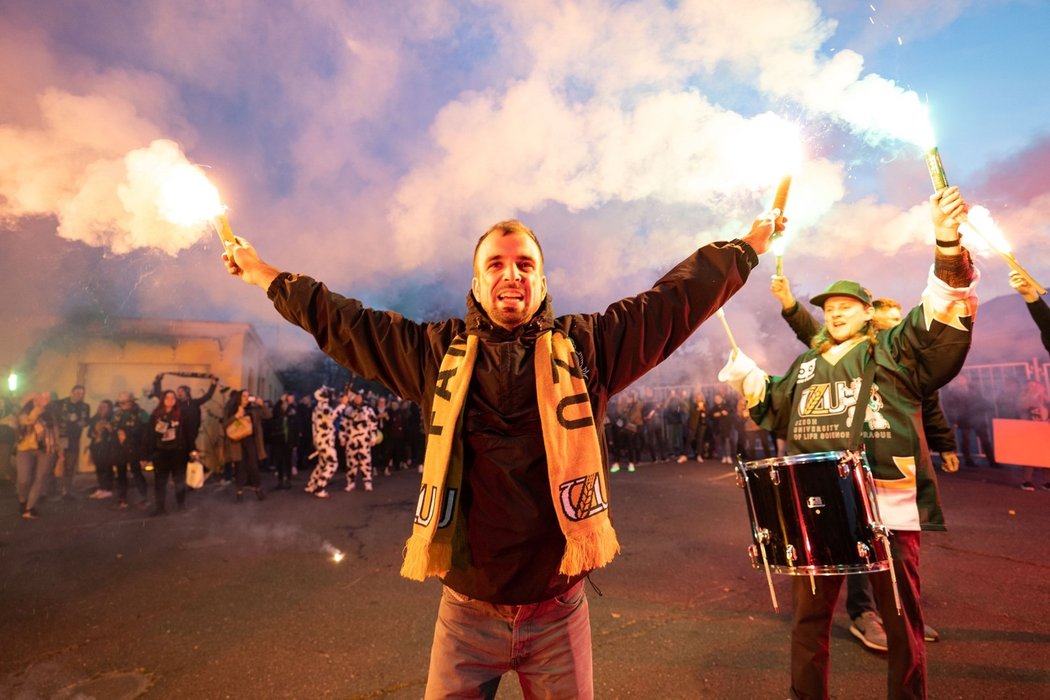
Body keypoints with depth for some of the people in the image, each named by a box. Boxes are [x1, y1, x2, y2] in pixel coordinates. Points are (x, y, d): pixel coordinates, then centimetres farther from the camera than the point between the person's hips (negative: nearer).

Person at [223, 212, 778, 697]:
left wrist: (748, 245, 9)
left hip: (559, 613, 0)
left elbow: (676, 297, 3)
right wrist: (263, 273, 17)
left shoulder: (587, 346, -3)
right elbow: (340, 320, 9)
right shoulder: (436, 352, -1)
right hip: (465, 613, 1)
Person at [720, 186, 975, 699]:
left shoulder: (895, 351, 4)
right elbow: (775, 409, 25)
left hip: (887, 504, -3)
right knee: (809, 614, 13)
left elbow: (944, 319, -13)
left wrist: (947, 244, -27)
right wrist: (749, 375, 12)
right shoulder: (806, 365, 18)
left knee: (902, 619, 11)